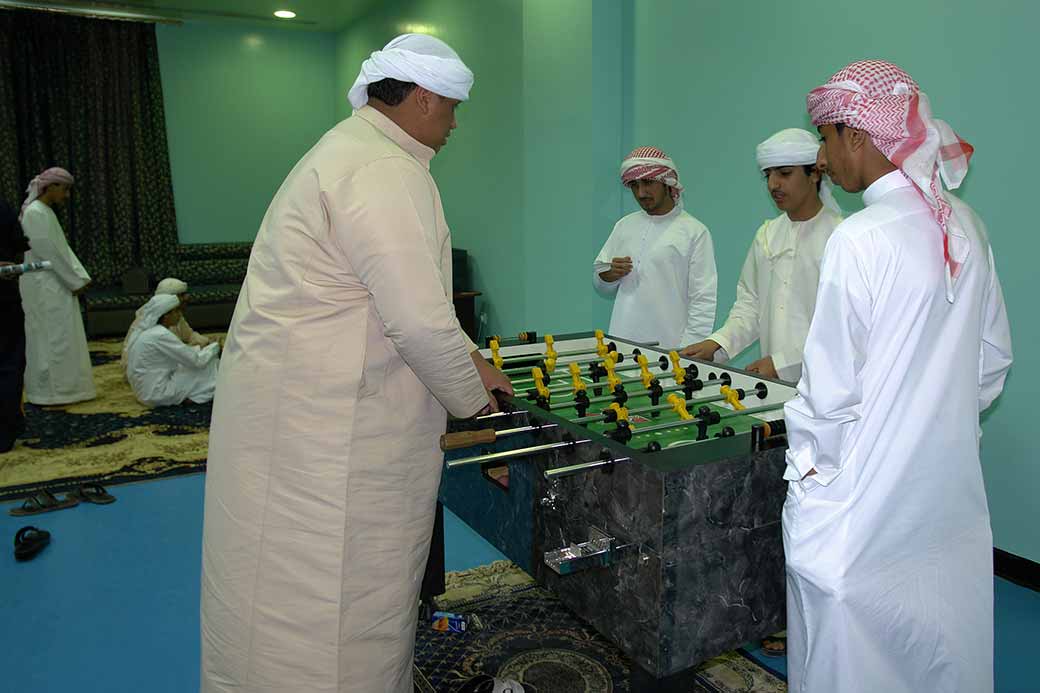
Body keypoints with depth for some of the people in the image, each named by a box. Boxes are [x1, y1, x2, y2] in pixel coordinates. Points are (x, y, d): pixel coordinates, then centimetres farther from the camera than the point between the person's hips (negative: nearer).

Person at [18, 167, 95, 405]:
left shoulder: (46, 212, 16)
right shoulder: (35, 213, -14)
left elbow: (62, 249, 15)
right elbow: (50, 253, -18)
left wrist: (81, 278, 6)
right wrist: (75, 281, -12)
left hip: (54, 286, 10)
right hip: (44, 287, -10)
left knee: (55, 339, 12)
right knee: (52, 338, -5)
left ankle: (53, 389, 18)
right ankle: (50, 391, 2)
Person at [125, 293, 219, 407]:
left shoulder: (145, 330, 6)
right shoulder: (161, 335, -21)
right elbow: (197, 361, -17)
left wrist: (201, 348, 12)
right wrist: (216, 347, -1)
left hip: (145, 391, 9)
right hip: (158, 394, -9)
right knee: (208, 364, -4)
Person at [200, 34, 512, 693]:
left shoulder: (354, 150, 18)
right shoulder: (387, 171, -17)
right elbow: (420, 321, -22)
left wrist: (462, 356, 20)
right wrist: (471, 395, -4)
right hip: (317, 422, -11)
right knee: (329, 598, 3)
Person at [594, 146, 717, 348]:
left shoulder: (694, 231, -5)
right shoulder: (624, 225, 12)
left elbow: (703, 300, -8)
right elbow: (600, 286, 18)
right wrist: (610, 275, -3)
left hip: (669, 348, -4)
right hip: (621, 345, 4)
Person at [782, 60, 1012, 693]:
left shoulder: (860, 239, -20)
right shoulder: (966, 225, 3)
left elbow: (831, 386, -17)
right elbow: (994, 359, 13)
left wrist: (810, 467, -3)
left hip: (869, 499, -7)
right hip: (953, 491, 8)